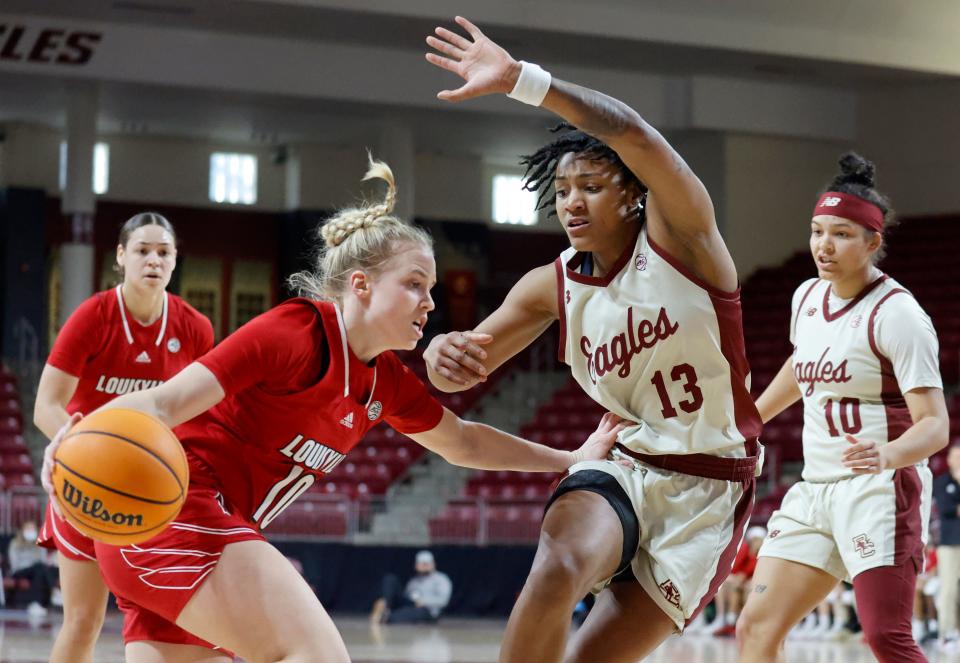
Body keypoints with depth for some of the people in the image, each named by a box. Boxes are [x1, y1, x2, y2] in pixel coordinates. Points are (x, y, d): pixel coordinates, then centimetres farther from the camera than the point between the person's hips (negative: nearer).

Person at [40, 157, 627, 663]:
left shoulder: (387, 380, 13)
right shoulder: (299, 332, -13)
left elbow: (463, 443, 29)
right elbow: (168, 401, -21)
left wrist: (574, 458, 30)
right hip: (176, 507, -10)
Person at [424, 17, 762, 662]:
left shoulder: (677, 234, -11)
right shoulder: (553, 287, 4)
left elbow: (632, 135, -30)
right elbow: (467, 366, 4)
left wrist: (522, 80, -41)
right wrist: (444, 353, -22)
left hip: (707, 490, -3)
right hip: (624, 465, 3)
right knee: (558, 566, -31)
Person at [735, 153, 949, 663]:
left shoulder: (896, 314, -13)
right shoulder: (807, 297, 8)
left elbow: (935, 425, -19)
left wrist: (887, 455, -39)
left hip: (881, 491, -7)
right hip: (815, 489, 8)